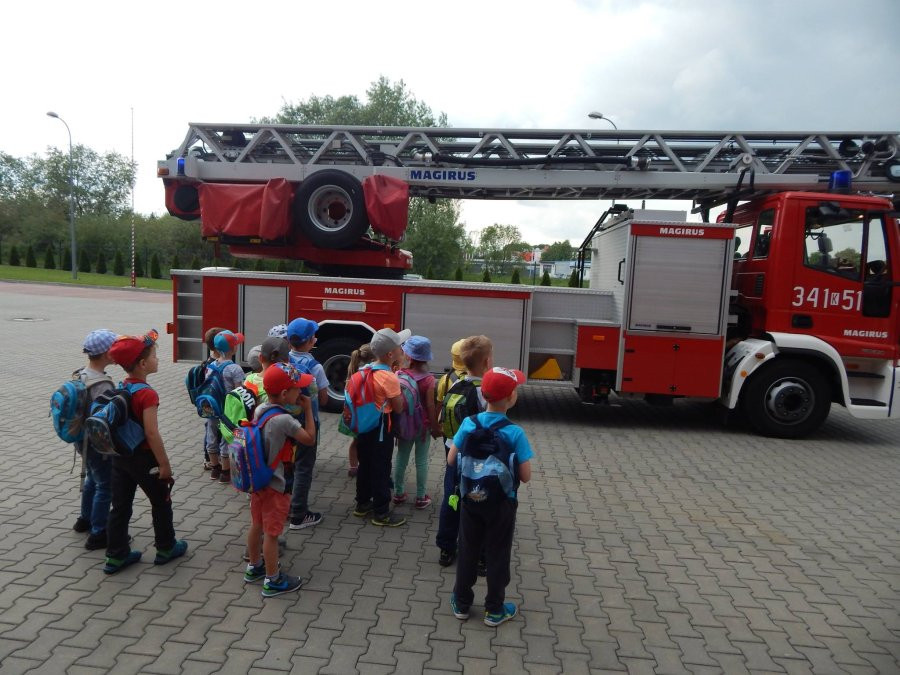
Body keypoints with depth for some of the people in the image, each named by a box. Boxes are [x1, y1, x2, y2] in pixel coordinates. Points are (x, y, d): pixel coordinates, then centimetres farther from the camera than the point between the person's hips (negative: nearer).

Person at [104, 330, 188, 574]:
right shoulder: (147, 394, -23)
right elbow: (151, 433, -24)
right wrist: (164, 464, -17)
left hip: (120, 455, 7)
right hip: (143, 457, -7)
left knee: (120, 506, 15)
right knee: (161, 503, 13)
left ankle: (116, 555, 24)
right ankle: (166, 548, 27)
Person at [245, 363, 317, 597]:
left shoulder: (259, 409, -2)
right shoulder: (284, 419, -27)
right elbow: (309, 439, -16)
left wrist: (295, 408, 3)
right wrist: (307, 409, -10)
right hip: (275, 484, -8)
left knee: (256, 525, 23)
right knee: (271, 532, 5)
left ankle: (254, 566, 41)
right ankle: (273, 581, 20)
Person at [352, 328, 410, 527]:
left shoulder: (366, 369, 1)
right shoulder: (390, 378, -22)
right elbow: (399, 407, -15)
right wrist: (400, 387, -3)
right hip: (380, 427, -8)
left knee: (365, 464, 19)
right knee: (381, 469, 3)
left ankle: (362, 504, 33)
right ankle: (381, 513, 13)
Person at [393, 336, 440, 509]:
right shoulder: (429, 379, -17)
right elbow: (431, 407, -14)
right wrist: (435, 427, -1)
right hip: (423, 425, -2)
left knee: (401, 459, 16)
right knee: (421, 462, 9)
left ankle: (398, 494, 27)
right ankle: (420, 498, 17)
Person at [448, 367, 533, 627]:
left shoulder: (468, 424, -11)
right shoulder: (515, 433, -20)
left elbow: (451, 461, -3)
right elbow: (525, 476, -16)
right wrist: (508, 467, 2)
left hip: (470, 500, 3)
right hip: (501, 505, -3)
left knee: (468, 550, 18)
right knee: (497, 555, 13)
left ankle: (461, 603, 32)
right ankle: (495, 609, 27)